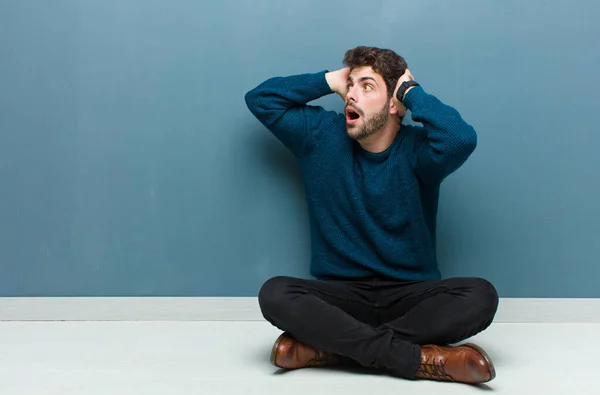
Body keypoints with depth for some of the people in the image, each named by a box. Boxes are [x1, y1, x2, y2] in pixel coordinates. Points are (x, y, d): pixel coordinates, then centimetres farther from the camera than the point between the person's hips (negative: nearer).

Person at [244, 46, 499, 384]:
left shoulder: (418, 148, -7)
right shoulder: (320, 135, 4)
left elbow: (462, 139, -29)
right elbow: (260, 99, 6)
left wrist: (410, 90, -13)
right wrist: (330, 81, 0)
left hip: (411, 295, -1)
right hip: (340, 294, 2)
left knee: (480, 295, -29)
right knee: (275, 293, -27)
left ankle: (331, 347, -28)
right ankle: (422, 358, -30)